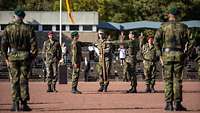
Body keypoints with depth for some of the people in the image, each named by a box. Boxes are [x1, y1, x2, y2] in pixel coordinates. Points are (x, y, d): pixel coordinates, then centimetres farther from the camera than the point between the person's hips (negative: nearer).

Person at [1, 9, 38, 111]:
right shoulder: (28, 29, 0)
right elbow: (34, 45, -2)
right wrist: (32, 57, 7)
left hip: (12, 56, 0)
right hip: (25, 56, 0)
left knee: (14, 81, 4)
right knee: (24, 81, 4)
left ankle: (15, 104, 0)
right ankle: (24, 104, 3)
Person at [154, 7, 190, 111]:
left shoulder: (164, 26, 2)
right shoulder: (183, 26, 5)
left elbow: (156, 40, -4)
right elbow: (186, 42, 4)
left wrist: (160, 55, 2)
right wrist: (184, 55, 11)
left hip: (167, 54, -1)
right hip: (179, 55, 1)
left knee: (168, 80, 3)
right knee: (177, 80, 5)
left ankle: (168, 104, 0)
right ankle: (177, 104, 2)